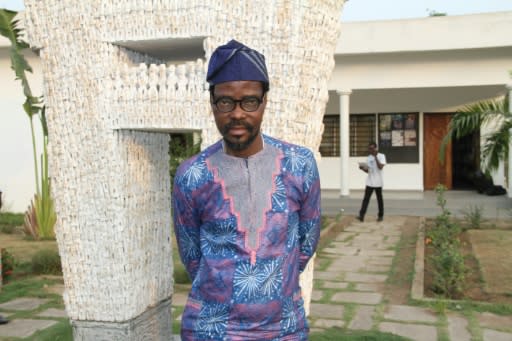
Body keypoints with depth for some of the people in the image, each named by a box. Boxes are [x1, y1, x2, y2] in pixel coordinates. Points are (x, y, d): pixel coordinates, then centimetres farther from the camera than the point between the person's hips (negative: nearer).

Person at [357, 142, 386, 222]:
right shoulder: (369, 157, 9)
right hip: (369, 182, 4)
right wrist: (362, 168, -8)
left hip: (378, 182, -4)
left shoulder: (381, 156, -5)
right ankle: (361, 215, -10)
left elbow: (380, 167, -20)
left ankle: (380, 215, 19)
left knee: (379, 199, 7)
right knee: (366, 198, -4)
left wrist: (375, 157, -20)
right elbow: (368, 170, 13)